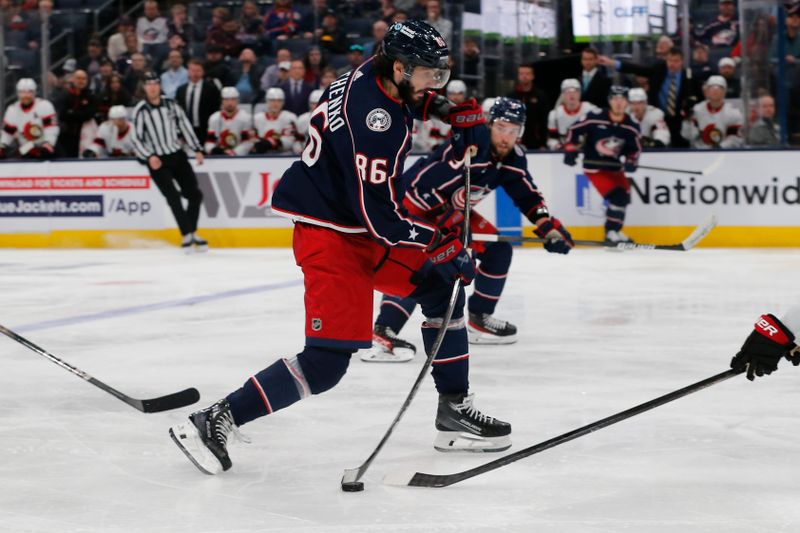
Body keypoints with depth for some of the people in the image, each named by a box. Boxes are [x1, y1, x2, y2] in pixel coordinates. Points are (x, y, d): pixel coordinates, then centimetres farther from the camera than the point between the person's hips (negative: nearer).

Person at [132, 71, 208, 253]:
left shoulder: (171, 104, 4)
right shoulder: (140, 110, -7)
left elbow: (185, 126, 8)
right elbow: (136, 139, -9)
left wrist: (197, 149, 2)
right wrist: (149, 157, -22)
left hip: (178, 156, 4)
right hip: (157, 161, -4)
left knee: (195, 194, 2)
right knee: (173, 197, -14)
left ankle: (192, 233, 17)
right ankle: (186, 236, -9)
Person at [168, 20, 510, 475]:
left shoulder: (388, 82, 0)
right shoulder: (369, 116, -27)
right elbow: (379, 215, -26)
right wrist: (443, 247, -18)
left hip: (366, 221, 10)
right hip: (328, 232, -10)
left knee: (440, 287, 13)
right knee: (328, 359, -14)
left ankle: (455, 411, 21)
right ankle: (216, 421, -9)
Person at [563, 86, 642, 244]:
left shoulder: (631, 127, -5)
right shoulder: (594, 119, -18)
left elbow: (635, 148, 7)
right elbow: (574, 130, -7)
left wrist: (631, 161, -12)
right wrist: (570, 151, -10)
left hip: (614, 167, 6)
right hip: (594, 166, -6)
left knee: (624, 195, 11)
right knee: (616, 195, -19)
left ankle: (615, 231, 30)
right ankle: (611, 232, -10)